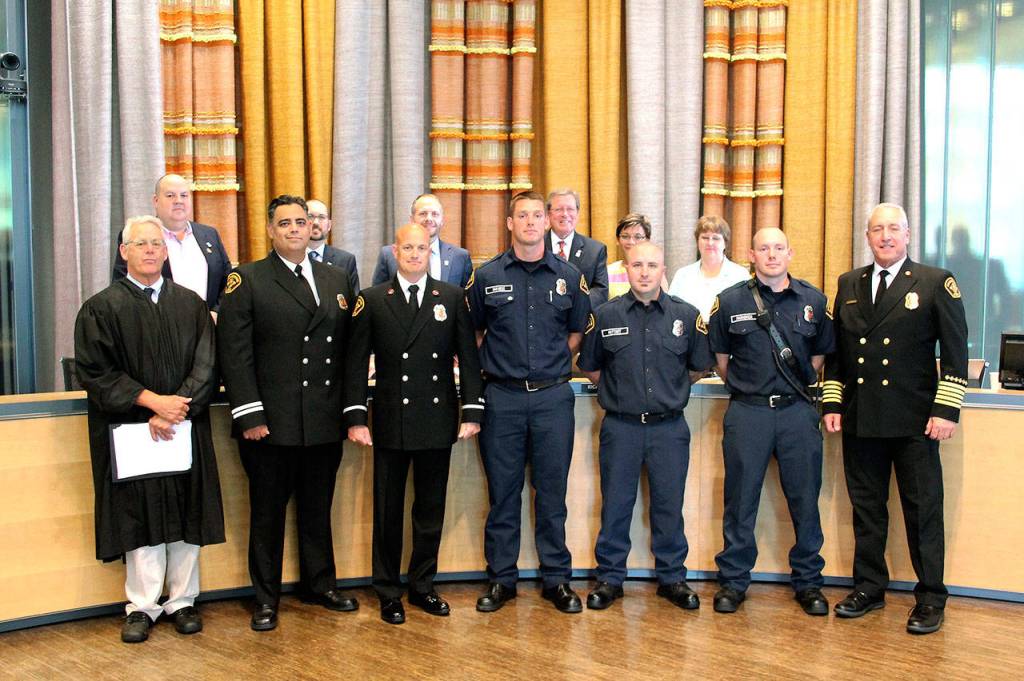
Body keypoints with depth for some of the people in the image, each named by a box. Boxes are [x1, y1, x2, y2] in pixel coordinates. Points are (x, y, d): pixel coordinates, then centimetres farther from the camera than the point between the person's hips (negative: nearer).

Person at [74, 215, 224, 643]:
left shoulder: (190, 304, 8)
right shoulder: (101, 308, 1)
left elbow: (205, 366, 2)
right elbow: (95, 371, -7)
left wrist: (176, 408, -13)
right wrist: (152, 401, -16)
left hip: (184, 429, 2)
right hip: (131, 430, -2)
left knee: (186, 516, 5)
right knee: (139, 517, 0)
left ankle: (182, 601, 15)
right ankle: (142, 607, 10)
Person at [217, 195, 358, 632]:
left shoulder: (336, 280, 12)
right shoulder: (247, 280, -2)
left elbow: (346, 348, 12)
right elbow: (235, 353, -8)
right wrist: (248, 414, -14)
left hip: (325, 422, 4)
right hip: (271, 423, -4)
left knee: (318, 509, 15)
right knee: (268, 512, 6)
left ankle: (320, 584, 30)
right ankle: (266, 599, 18)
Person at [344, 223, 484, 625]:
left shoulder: (452, 298, 4)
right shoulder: (372, 301, 2)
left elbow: (468, 356, 4)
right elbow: (356, 362, 0)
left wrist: (472, 411, -2)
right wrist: (355, 417, -7)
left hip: (438, 421, 1)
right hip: (391, 422, -1)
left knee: (431, 509, 10)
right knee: (387, 512, 6)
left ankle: (422, 586, 23)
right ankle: (388, 593, 17)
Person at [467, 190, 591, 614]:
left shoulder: (569, 276, 5)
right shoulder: (486, 276, 3)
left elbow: (577, 331, 16)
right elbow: (472, 332, 14)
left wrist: (554, 362, 7)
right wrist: (492, 364, 6)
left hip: (553, 396, 0)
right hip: (502, 397, 0)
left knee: (552, 492, 6)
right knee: (503, 491, 6)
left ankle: (557, 579, 15)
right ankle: (501, 579, 16)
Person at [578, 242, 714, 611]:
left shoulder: (686, 315, 2)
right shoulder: (605, 315, 0)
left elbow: (698, 367, 14)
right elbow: (590, 367, 12)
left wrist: (671, 390, 12)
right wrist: (618, 389, 9)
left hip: (670, 427, 1)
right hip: (620, 426, 0)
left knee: (669, 504, 8)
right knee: (615, 504, 6)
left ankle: (672, 577, 21)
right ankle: (609, 578, 18)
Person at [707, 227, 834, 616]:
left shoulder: (813, 300, 4)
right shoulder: (730, 301, 0)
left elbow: (820, 354, 14)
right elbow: (719, 356, 11)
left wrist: (798, 387, 13)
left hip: (798, 411, 1)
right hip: (747, 411, -1)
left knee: (805, 499, 6)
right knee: (740, 500, 6)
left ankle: (808, 582, 20)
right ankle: (733, 581, 17)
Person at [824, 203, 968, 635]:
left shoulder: (936, 283, 0)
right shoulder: (849, 285, 12)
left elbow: (955, 351, -3)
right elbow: (836, 351, 15)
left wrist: (946, 409, -10)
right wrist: (832, 403, 8)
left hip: (914, 420, -4)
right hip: (860, 419, 4)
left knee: (923, 509, 1)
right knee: (866, 507, 11)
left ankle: (930, 599, 12)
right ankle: (868, 588, 23)